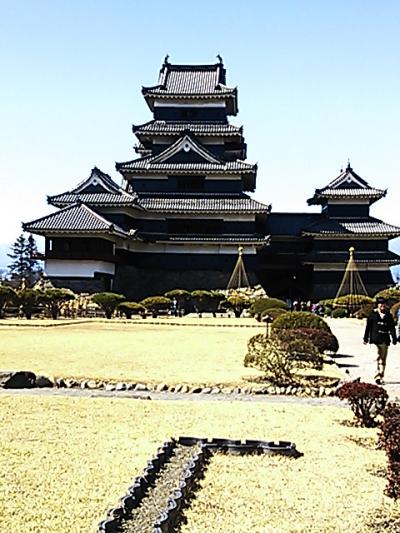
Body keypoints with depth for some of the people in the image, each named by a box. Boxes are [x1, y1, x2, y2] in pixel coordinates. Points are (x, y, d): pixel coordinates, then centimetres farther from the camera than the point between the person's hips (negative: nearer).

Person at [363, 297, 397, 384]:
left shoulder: (388, 315, 11)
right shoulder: (373, 314, 4)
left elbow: (392, 328, 10)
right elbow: (368, 327, 5)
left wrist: (394, 338, 3)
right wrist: (366, 338, 4)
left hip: (385, 340, 3)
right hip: (375, 339, -3)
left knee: (383, 359, 6)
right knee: (377, 357, -13)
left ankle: (381, 377, 13)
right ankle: (377, 376, -13)